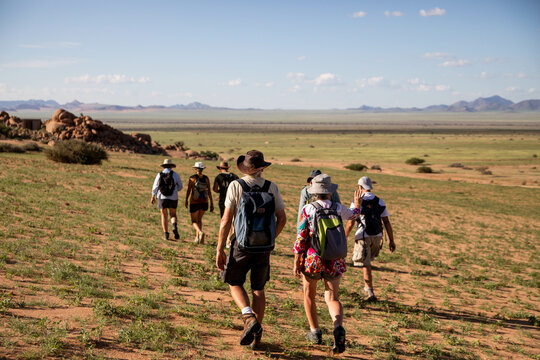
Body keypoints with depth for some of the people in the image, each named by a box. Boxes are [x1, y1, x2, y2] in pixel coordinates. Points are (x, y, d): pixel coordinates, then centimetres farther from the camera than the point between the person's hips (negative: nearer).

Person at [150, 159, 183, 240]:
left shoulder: (160, 175, 0)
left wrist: (153, 197, 16)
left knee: (164, 216, 10)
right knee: (173, 215, 14)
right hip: (173, 198, 0)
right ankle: (174, 226, -15)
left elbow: (155, 186, 4)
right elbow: (180, 186, 3)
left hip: (162, 197, 0)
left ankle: (166, 234, 3)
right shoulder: (175, 174, -2)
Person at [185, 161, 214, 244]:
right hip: (204, 202, 4)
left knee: (194, 221, 6)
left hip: (194, 202, -4)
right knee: (199, 219, 22)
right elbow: (209, 192, -3)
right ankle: (197, 238, 17)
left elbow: (188, 190, -8)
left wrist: (186, 201, 6)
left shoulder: (192, 178, -9)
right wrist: (211, 203, 1)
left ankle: (200, 232, -23)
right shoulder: (206, 178, -1)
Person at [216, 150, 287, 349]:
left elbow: (226, 219, -11)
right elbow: (282, 219, 4)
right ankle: (256, 335, 14)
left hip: (241, 243, -3)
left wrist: (220, 249, -6)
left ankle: (249, 318, -8)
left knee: (235, 284, 16)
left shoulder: (236, 186, -8)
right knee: (258, 289, 14)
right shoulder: (272, 187, 1)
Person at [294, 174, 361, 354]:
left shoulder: (307, 210, -9)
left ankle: (315, 332, 24)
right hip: (334, 261, 2)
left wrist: (296, 263, -6)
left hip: (312, 259, -2)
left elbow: (300, 238, -11)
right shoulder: (338, 208, 0)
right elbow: (353, 214, 23)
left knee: (309, 295, 20)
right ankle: (338, 328, -24)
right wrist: (357, 204, 46)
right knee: (332, 298, 4)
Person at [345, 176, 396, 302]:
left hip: (363, 237, -5)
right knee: (367, 261, 26)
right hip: (377, 236, 5)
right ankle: (367, 287, 32)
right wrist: (391, 240, 7)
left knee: (365, 265, 0)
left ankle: (371, 294, -6)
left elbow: (350, 223, -9)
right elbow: (387, 222, 3)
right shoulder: (380, 202, 3)